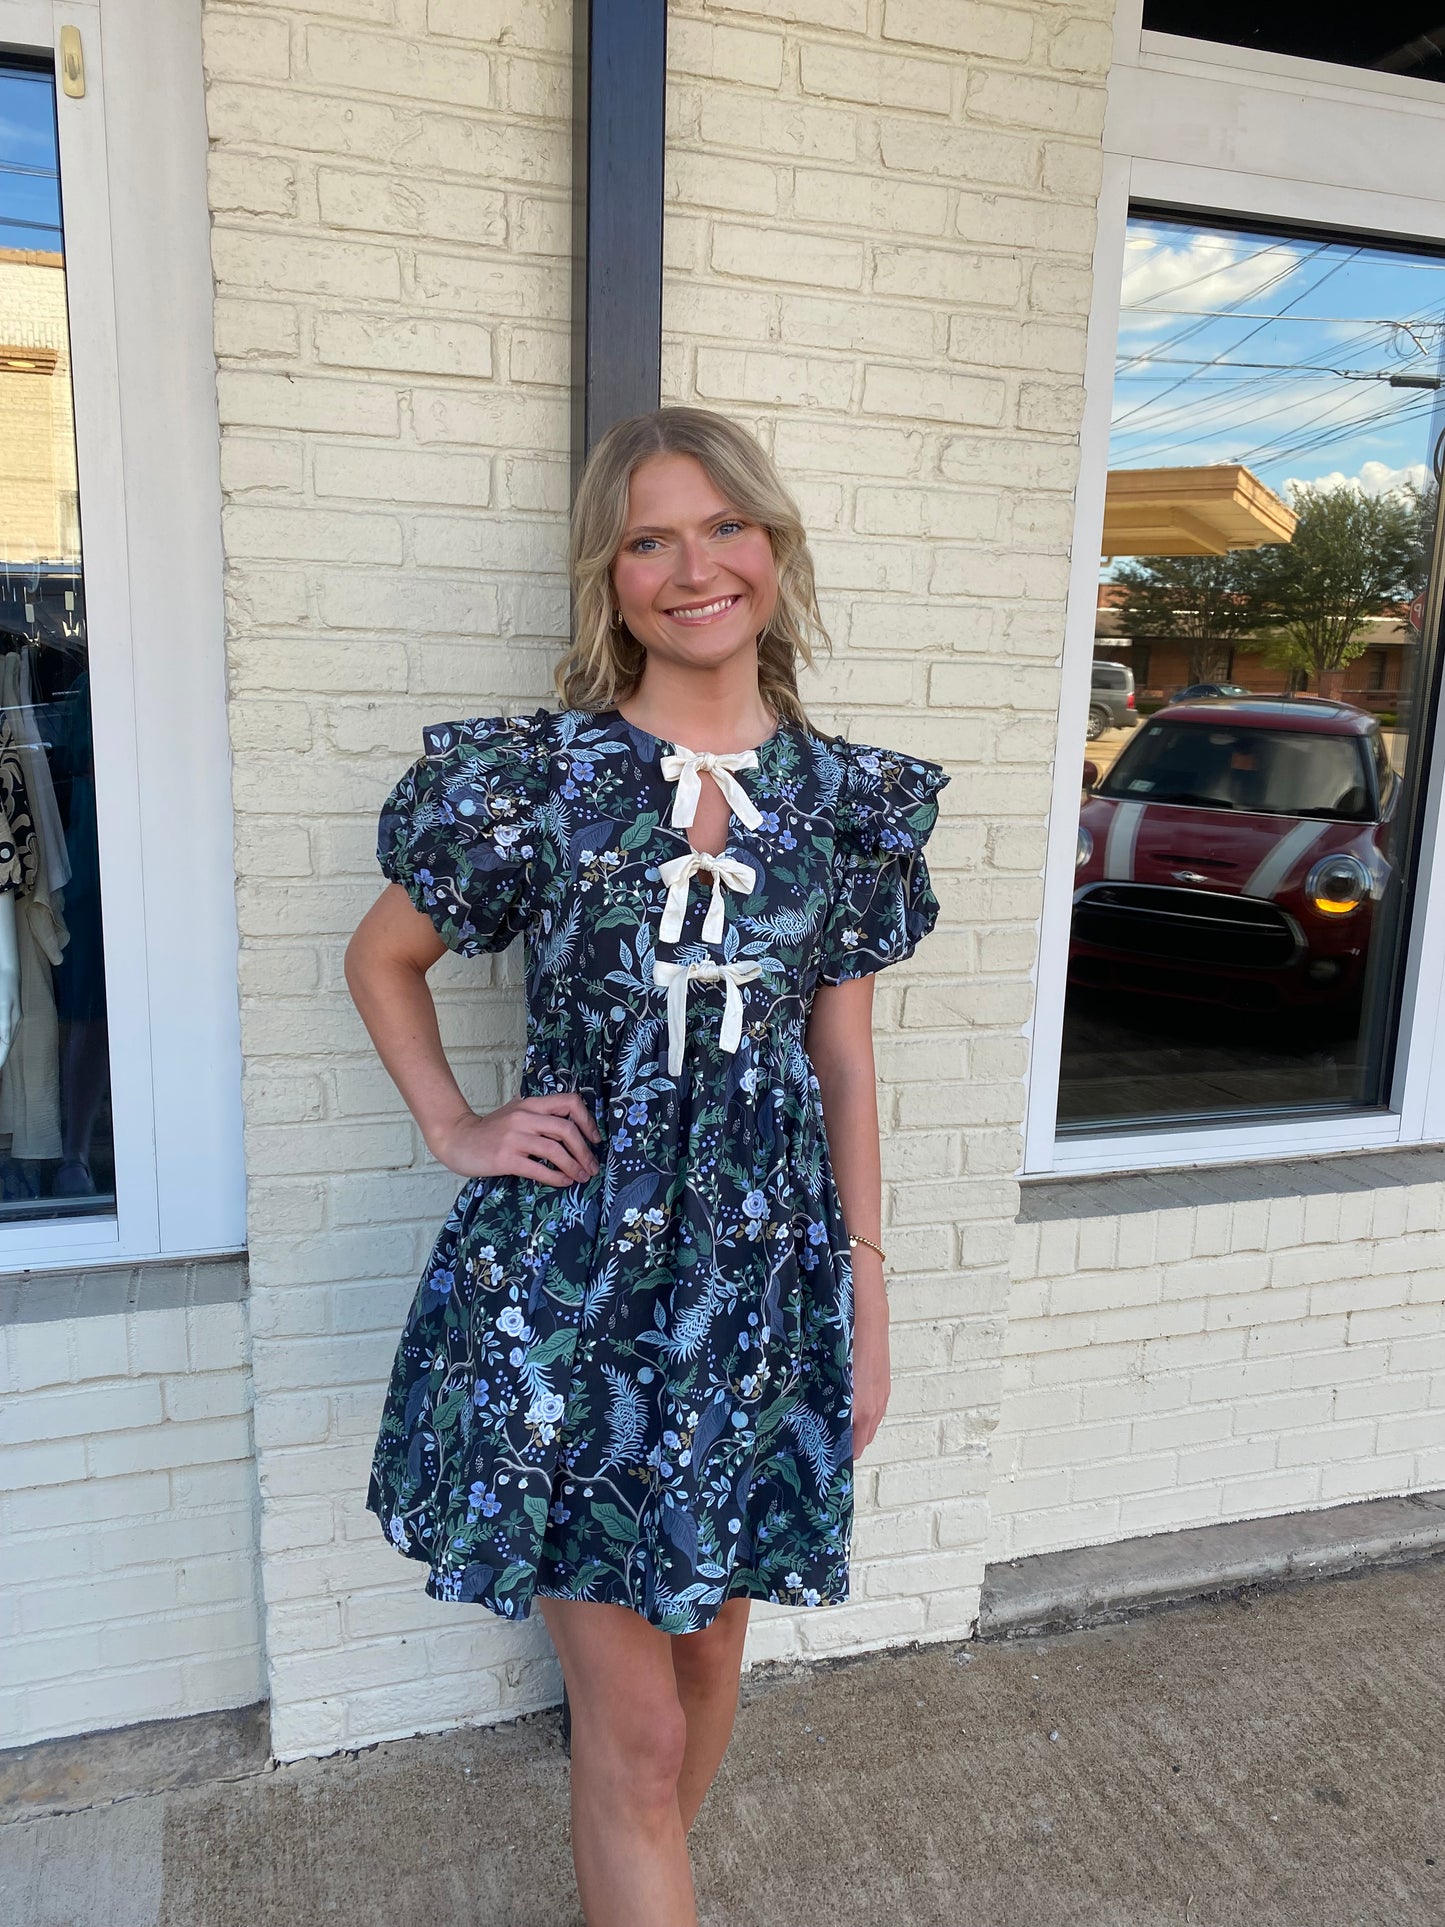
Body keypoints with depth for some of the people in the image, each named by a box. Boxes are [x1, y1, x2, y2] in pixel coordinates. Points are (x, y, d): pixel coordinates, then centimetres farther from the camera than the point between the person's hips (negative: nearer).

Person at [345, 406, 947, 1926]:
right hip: (569, 1269, -3)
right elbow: (380, 959, 8)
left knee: (711, 1645, 21)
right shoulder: (532, 777, -7)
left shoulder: (847, 798, 1)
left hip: (764, 1268, 3)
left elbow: (843, 1065, 6)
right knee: (632, 1716, 6)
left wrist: (867, 1305, 8)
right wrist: (455, 1131, -3)